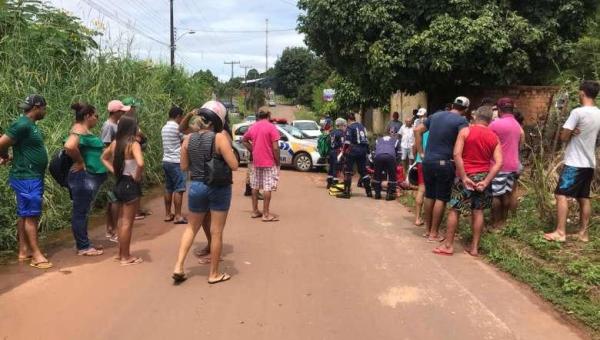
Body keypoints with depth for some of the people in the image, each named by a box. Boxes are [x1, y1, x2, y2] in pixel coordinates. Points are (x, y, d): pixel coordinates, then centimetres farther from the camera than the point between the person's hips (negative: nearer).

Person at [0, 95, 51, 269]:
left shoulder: (31, 125, 13)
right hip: (26, 178, -9)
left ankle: (24, 250, 21)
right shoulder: (22, 125, -17)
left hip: (33, 178, 9)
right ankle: (36, 255, -3)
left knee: (24, 215, 13)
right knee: (31, 215, -6)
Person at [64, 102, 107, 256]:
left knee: (83, 211, 15)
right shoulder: (80, 131, -16)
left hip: (89, 177, 11)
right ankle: (83, 247, 4)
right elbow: (69, 146, -36)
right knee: (80, 212, -3)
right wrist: (80, 162, -22)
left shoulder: (84, 130, 15)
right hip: (84, 177, -11)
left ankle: (83, 243, 24)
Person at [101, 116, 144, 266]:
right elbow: (140, 163, -35)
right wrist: (137, 177, -18)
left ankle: (121, 252, 30)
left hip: (120, 183, 8)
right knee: (127, 222, 1)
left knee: (121, 220, 19)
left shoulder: (115, 143, 5)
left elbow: (104, 158, 19)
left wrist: (114, 171, 11)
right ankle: (126, 257, 10)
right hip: (130, 185, -8)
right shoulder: (133, 144, -18)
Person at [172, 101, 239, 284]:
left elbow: (184, 167, 7)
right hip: (219, 189, -4)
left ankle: (178, 267, 14)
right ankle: (214, 274, 19)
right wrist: (228, 147, -1)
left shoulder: (188, 139, -1)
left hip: (196, 187, 4)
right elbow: (234, 165, -16)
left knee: (192, 227, 21)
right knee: (216, 232, 8)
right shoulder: (220, 138, -15)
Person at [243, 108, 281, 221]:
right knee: (268, 187, -3)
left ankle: (255, 211, 21)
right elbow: (275, 147, -15)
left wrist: (253, 151, 14)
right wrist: (278, 162, -5)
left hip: (256, 162, 6)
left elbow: (245, 141, 19)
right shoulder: (271, 127, -11)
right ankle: (266, 214, -2)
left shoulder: (252, 127, 7)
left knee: (255, 186, 14)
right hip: (269, 162, -6)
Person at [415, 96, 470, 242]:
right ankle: (433, 234, 7)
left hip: (428, 161, 6)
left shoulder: (436, 115, 11)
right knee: (441, 198, 3)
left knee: (429, 195, 14)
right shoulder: (461, 121, -7)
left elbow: (417, 131, 13)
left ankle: (428, 230, 23)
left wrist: (422, 153, 11)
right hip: (444, 163, -6)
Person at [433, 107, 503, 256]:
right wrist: (486, 181, -9)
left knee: (455, 209, 4)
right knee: (478, 211, 10)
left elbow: (457, 155, -16)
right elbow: (499, 162, -5)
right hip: (483, 177, 4)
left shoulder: (465, 131, -6)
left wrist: (464, 177, -14)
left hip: (466, 176, -3)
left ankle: (448, 245, 8)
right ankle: (474, 247, 14)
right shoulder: (494, 137, 4)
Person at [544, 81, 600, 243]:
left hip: (575, 163, -8)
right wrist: (577, 135, 4)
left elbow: (564, 137, -14)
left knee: (561, 195, -6)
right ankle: (583, 233, 16)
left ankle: (560, 232, -10)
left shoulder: (578, 112, -16)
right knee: (584, 198, 12)